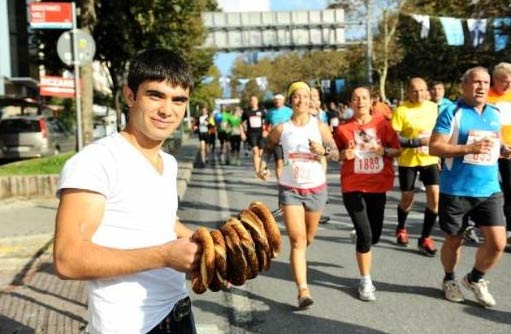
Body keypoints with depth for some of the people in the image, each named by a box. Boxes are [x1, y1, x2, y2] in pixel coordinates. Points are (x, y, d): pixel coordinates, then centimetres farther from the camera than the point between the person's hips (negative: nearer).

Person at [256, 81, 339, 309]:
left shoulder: (320, 126, -4)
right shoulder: (281, 129, -5)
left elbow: (336, 154, -1)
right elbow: (268, 147, 10)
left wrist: (323, 150, -23)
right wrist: (263, 166, -8)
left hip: (316, 188, 2)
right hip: (290, 189, -2)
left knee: (308, 238, 19)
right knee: (297, 240, -9)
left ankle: (297, 260, 53)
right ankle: (303, 290, -10)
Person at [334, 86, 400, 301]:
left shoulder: (382, 124, 1)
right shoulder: (344, 128, -2)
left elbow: (397, 151, 4)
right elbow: (336, 154, 9)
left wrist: (384, 150, -16)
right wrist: (344, 154, -12)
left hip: (378, 186, 3)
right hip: (353, 187, -2)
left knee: (375, 235, 12)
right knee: (365, 234, -10)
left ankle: (363, 250, 48)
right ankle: (365, 282, 6)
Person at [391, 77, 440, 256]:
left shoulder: (433, 107, 3)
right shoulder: (401, 110, -13)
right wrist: (419, 141, -25)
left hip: (430, 159, 4)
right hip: (408, 161, -3)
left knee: (435, 196, -8)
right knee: (407, 199, 9)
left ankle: (425, 238, 7)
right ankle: (401, 229, 39)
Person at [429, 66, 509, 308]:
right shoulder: (452, 113, -10)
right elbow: (434, 147, -16)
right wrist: (469, 148, -26)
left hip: (489, 190, 5)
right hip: (456, 190, -5)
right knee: (454, 241, 10)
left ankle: (475, 279, 26)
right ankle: (449, 280, 37)